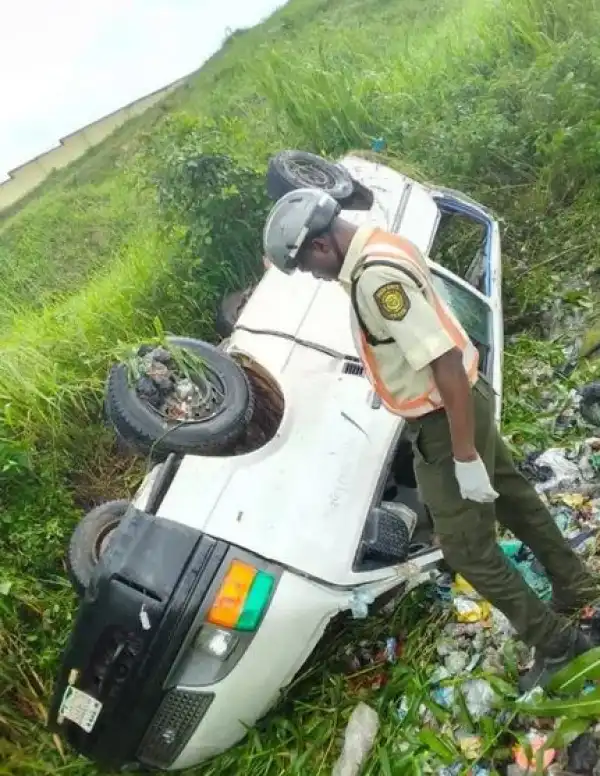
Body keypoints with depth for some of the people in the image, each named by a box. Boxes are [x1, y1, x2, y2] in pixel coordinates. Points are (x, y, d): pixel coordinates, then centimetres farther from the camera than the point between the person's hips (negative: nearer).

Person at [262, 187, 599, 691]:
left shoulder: (376, 278, -29)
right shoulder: (380, 250, 3)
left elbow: (446, 360, -31)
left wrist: (464, 456, -24)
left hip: (447, 421, -10)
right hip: (465, 401, 10)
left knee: (467, 548, 6)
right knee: (512, 496, 26)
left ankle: (556, 641, 26)